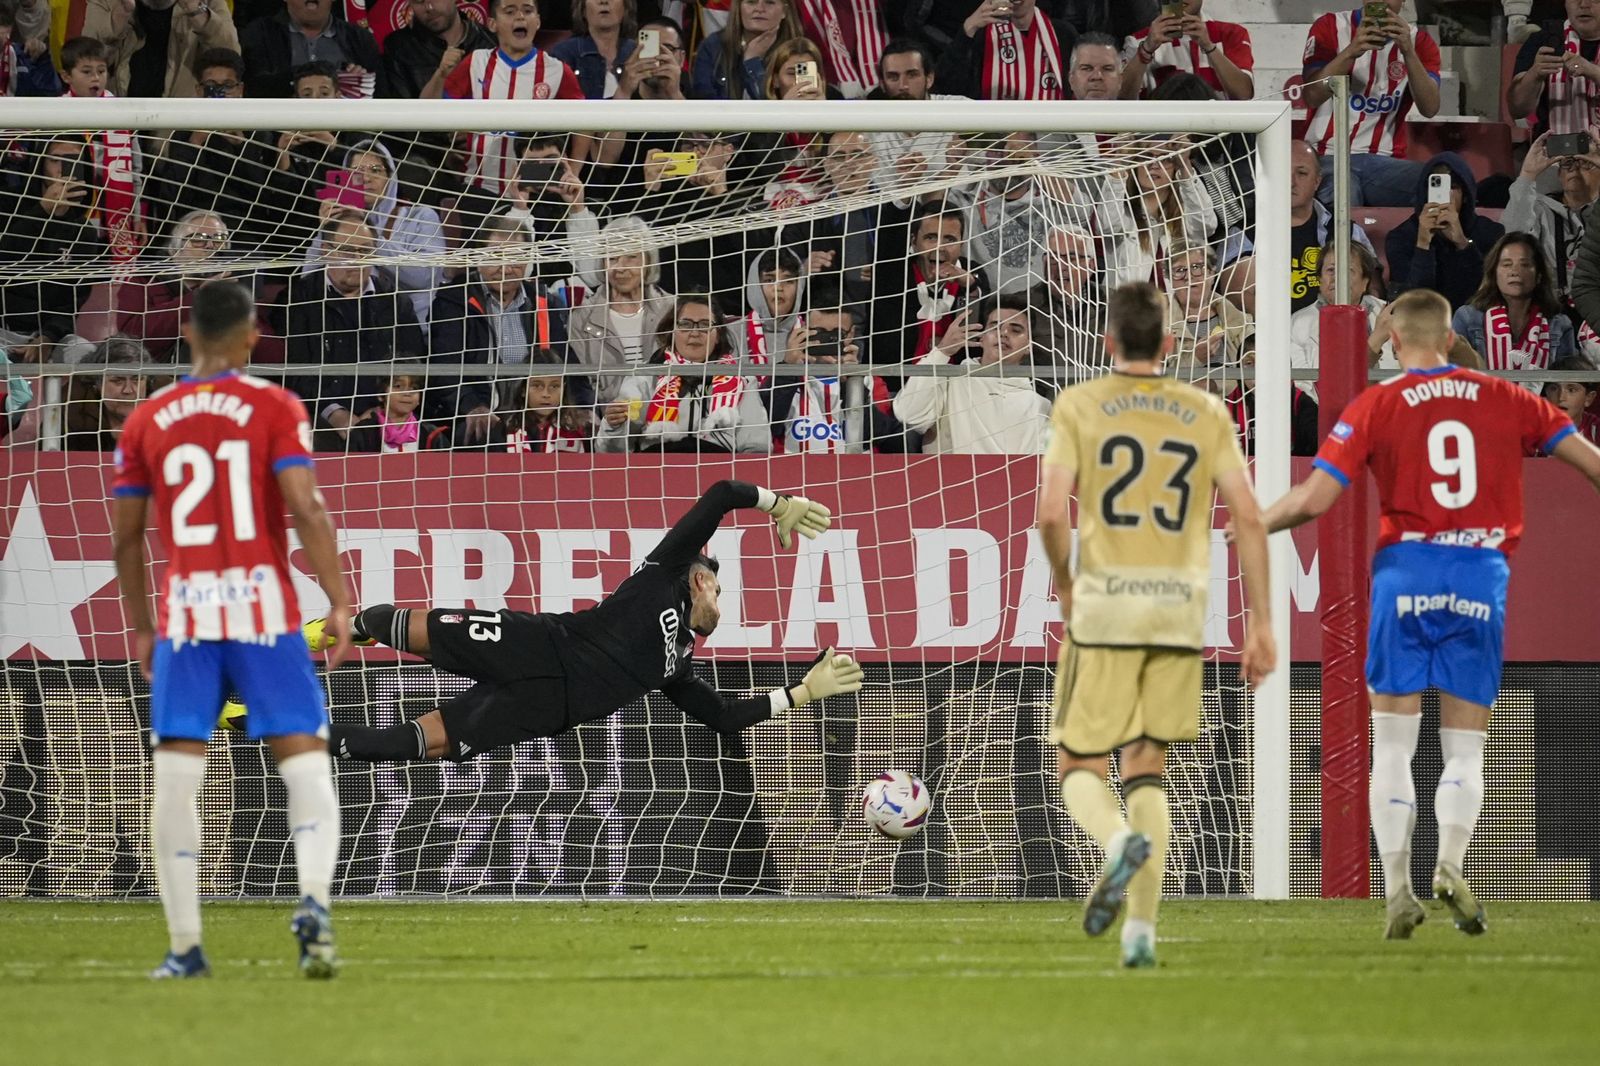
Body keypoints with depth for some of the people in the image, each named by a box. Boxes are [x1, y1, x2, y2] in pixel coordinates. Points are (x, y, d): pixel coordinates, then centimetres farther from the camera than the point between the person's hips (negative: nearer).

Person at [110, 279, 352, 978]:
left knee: (175, 780, 4)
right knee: (304, 763, 2)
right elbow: (305, 509, -11)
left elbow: (125, 536, 11)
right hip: (263, 604, -2)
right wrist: (339, 603, -9)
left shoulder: (147, 421, 8)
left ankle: (184, 947, 3)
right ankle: (313, 900, -22)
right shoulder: (274, 408, -1)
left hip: (183, 614, 2)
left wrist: (139, 626, 22)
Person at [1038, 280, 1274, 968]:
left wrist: (1064, 587, 9)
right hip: (1180, 608, 3)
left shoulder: (1079, 406, 0)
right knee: (1147, 770, 12)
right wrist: (1260, 624, 6)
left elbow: (1052, 511, -9)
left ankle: (1120, 841, -26)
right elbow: (1248, 516, 2)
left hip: (1104, 607, -3)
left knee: (1079, 768, 7)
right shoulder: (1206, 414, 8)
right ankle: (1141, 931, 1)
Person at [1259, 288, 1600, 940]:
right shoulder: (1504, 399, 6)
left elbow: (1313, 499, -6)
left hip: (1406, 573, -1)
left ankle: (1398, 890, -1)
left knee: (1393, 747, 6)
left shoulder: (1376, 406, 0)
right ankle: (1451, 865, -16)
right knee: (1465, 750, 7)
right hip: (1482, 579, 1)